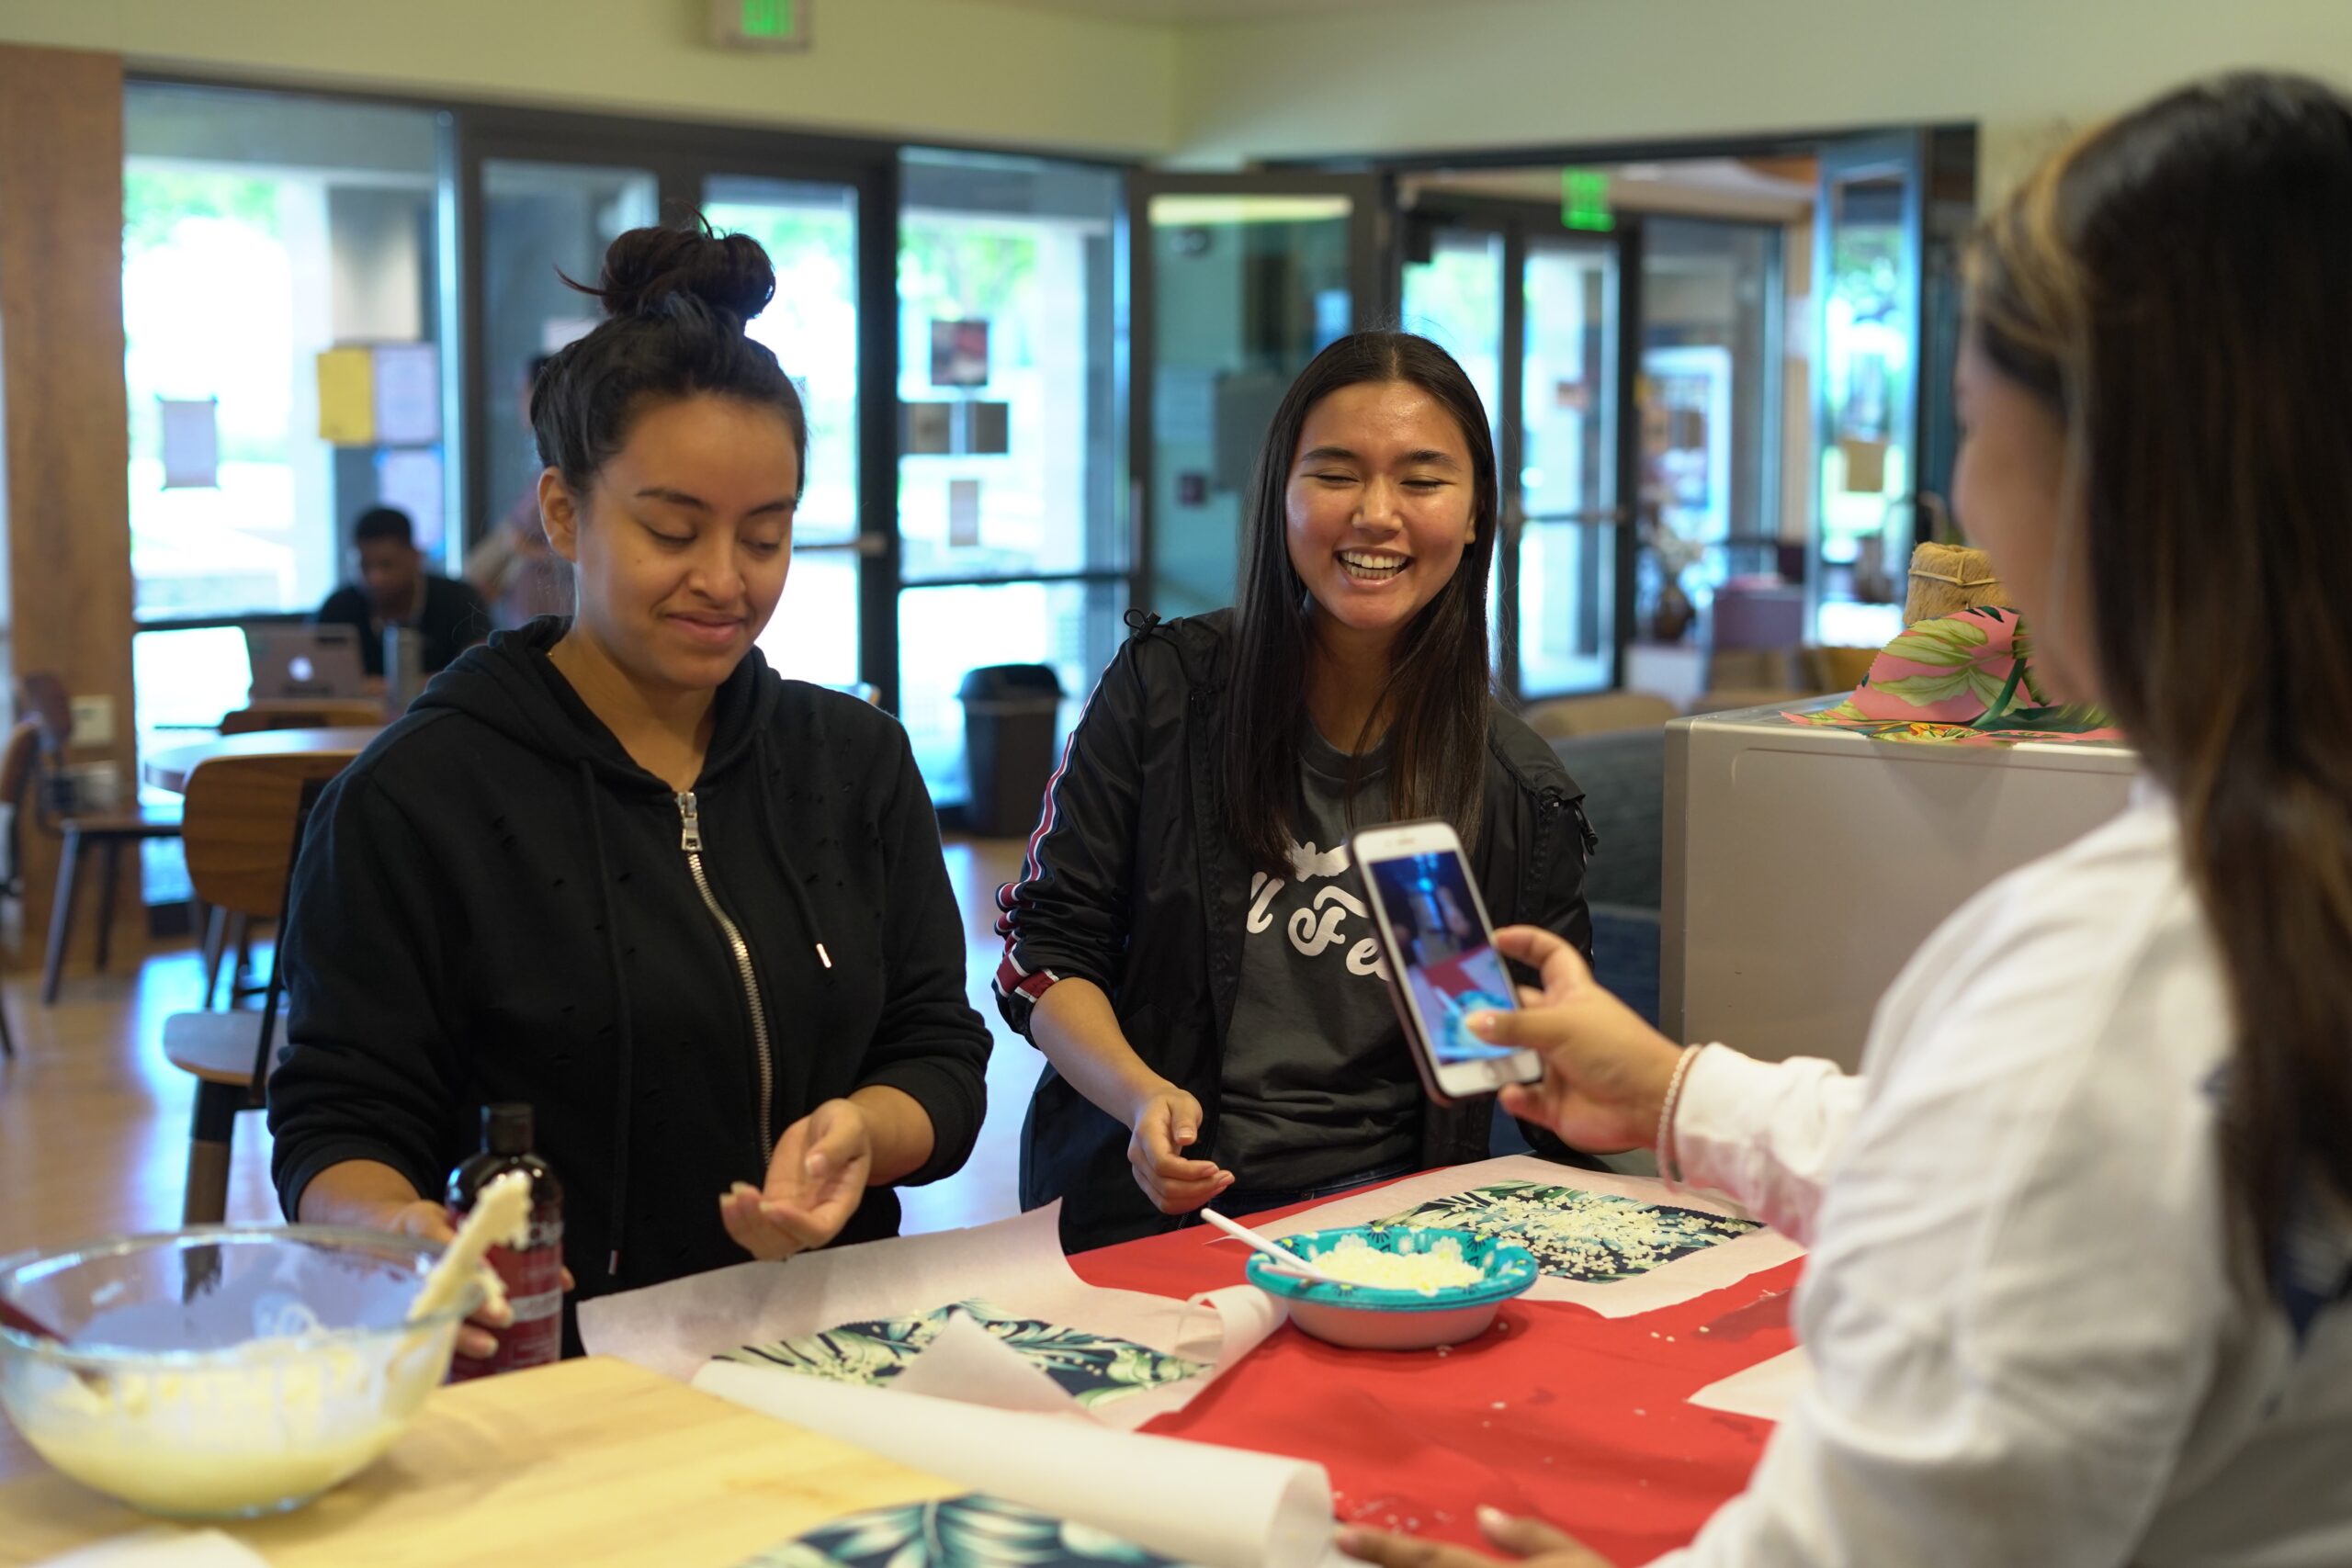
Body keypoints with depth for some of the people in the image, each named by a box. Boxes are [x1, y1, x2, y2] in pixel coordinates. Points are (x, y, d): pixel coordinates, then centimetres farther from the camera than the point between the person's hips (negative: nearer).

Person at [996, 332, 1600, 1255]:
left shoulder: (1518, 789, 4)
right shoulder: (1163, 690, 2)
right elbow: (1049, 947, 2)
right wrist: (1141, 1094, -15)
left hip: (1377, 1215, 3)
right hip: (1142, 1207, -2)